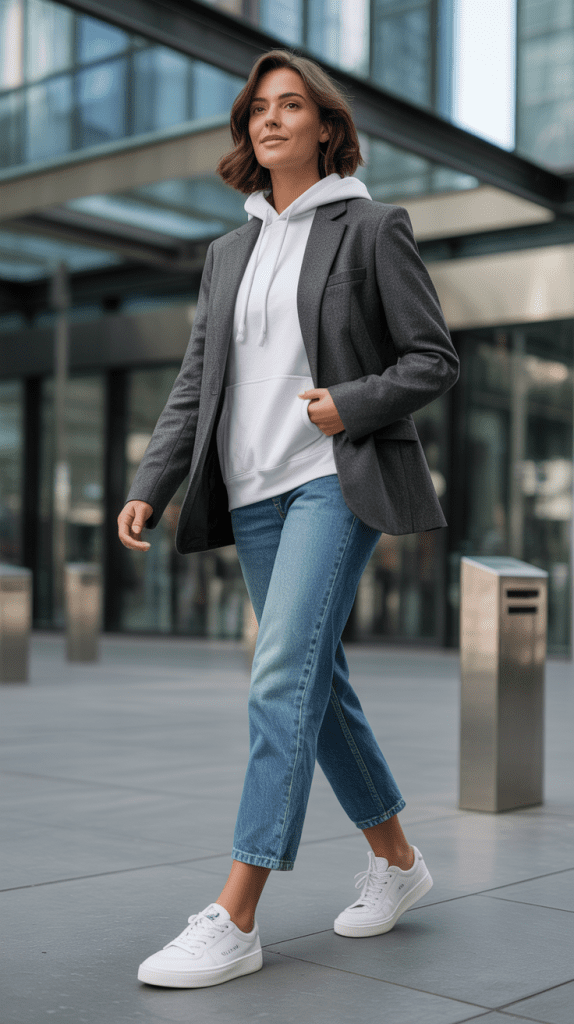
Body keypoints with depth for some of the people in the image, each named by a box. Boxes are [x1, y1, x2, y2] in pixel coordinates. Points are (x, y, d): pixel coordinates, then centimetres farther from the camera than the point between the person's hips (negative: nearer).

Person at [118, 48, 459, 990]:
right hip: (255, 490, 6)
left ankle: (234, 921, -13)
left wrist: (354, 403, -16)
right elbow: (195, 385, 13)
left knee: (283, 679, -16)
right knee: (317, 683, 10)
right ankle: (397, 861, 27)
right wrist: (149, 488, 2)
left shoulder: (372, 227, 2)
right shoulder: (230, 253, 17)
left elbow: (435, 359, 0)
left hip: (338, 478, -6)